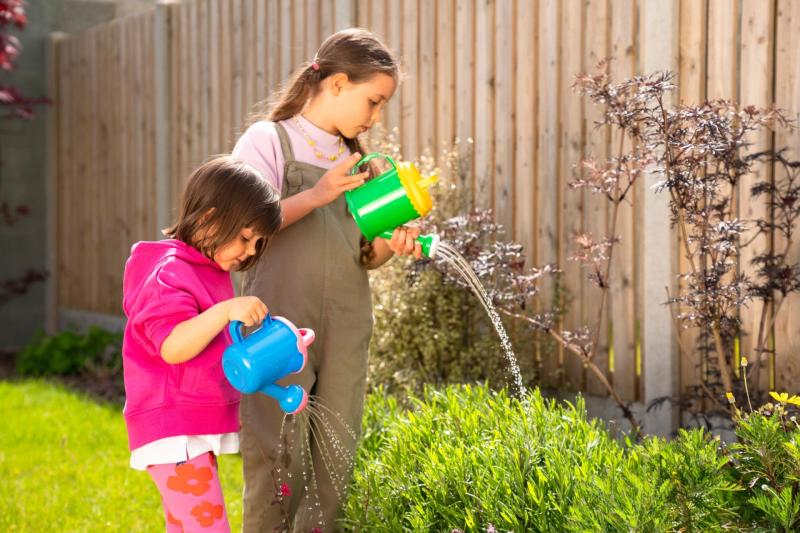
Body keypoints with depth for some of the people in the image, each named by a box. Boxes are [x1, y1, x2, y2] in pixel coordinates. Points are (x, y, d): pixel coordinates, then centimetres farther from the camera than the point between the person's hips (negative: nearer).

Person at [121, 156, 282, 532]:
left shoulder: (211, 271, 17)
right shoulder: (169, 274, -15)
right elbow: (173, 347, -28)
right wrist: (226, 310, -37)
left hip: (197, 431, 11)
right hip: (174, 433, -11)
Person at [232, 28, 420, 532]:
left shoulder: (355, 160, 18)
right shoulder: (268, 140, 0)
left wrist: (390, 245, -3)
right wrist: (317, 195, -18)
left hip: (346, 333, 6)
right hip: (281, 325, -6)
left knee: (335, 460, 5)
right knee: (279, 460, -6)